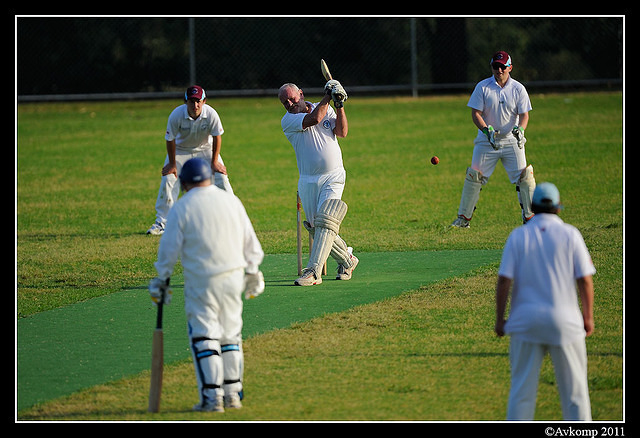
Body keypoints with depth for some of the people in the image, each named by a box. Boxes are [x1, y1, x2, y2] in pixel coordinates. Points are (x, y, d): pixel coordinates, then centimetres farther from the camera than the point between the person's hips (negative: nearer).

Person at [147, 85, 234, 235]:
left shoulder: (211, 114, -28)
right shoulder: (176, 115, -30)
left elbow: (217, 137, -13)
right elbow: (170, 140, -17)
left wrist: (214, 162, -12)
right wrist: (172, 163, -13)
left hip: (205, 149, 1)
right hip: (181, 149, -1)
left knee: (221, 179, -8)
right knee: (168, 180, -14)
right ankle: (160, 222, -5)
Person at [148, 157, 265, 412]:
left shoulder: (181, 208, -7)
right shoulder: (232, 201, 5)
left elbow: (169, 250, -4)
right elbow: (250, 242, 11)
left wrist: (162, 280, 9)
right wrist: (252, 273, 22)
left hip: (201, 281, -4)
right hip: (233, 276, 4)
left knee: (203, 336, 0)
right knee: (230, 334, 14)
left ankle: (212, 397, -5)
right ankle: (232, 393, 17)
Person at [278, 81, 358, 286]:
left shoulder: (326, 109, 6)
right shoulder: (288, 120, -4)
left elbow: (342, 132, -5)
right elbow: (315, 118, -19)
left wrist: (339, 106, -14)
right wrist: (328, 96, -9)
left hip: (333, 178, -1)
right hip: (308, 182, 1)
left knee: (326, 222, -17)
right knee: (315, 228, 3)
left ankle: (313, 271, -22)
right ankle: (347, 260, 24)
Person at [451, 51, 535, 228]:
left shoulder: (518, 89, -1)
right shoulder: (482, 87, -4)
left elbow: (524, 115, -2)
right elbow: (475, 114, -7)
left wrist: (520, 129, -24)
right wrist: (487, 130, -24)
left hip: (511, 140, 0)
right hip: (486, 140, 0)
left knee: (524, 177, -8)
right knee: (474, 176, -4)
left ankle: (530, 217, 4)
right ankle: (463, 218, 6)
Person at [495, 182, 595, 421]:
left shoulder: (518, 236, 1)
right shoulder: (570, 234, -2)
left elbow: (504, 280, -5)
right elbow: (585, 279, -4)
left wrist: (499, 319, 2)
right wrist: (588, 317, 5)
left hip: (526, 319, 1)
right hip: (564, 320, -1)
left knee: (522, 386, 5)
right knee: (574, 387, 6)